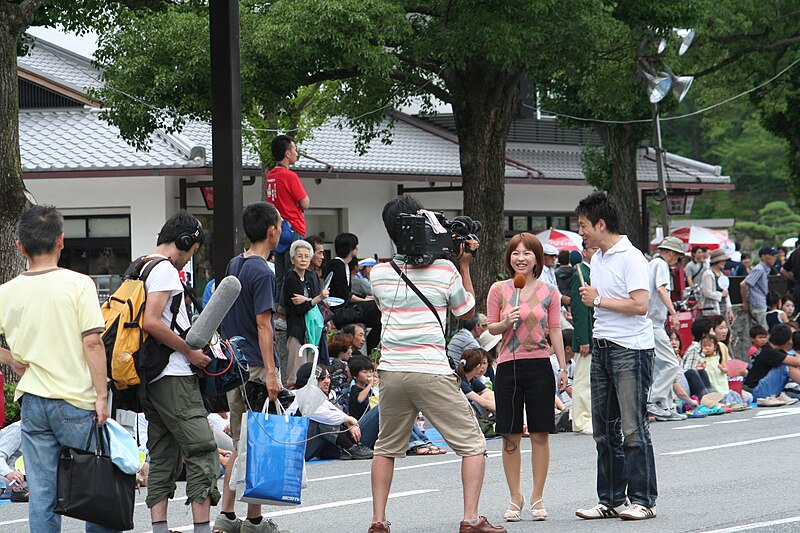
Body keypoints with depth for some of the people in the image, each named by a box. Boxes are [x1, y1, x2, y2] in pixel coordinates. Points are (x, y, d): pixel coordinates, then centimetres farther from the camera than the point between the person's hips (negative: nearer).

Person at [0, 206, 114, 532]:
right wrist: (101, 395, -8)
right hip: (76, 401, -3)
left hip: (32, 403, 3)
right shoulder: (78, 284, -8)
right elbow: (92, 342, -12)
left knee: (41, 492, 5)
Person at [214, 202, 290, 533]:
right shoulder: (262, 272, -15)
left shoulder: (234, 266, 12)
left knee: (239, 444, 12)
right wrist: (271, 372, -21)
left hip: (233, 365, 9)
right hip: (256, 366, -9)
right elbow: (263, 324, -19)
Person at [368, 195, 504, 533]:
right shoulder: (445, 270, -3)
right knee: (473, 445, 5)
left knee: (386, 448, 18)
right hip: (432, 372, -4)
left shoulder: (379, 273, 5)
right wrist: (464, 266, 20)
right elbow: (467, 311, 13)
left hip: (391, 372, 4)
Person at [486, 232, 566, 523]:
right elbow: (491, 327, 7)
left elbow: (555, 331, 7)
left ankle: (537, 498, 10)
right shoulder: (498, 289, 2)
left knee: (540, 434, 1)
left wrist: (563, 367, 4)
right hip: (508, 367, 0)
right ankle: (515, 498, 12)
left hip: (539, 365, 0)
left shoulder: (549, 291, 4)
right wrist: (506, 322, -15)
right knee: (510, 436, 2)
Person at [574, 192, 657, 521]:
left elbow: (639, 305, -21)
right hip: (602, 348, 9)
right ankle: (611, 500, 15)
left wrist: (598, 300, -13)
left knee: (633, 428, -7)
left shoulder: (631, 258, -12)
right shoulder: (597, 259, 15)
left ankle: (642, 500, -2)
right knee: (604, 429, 9)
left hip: (631, 349, -9)